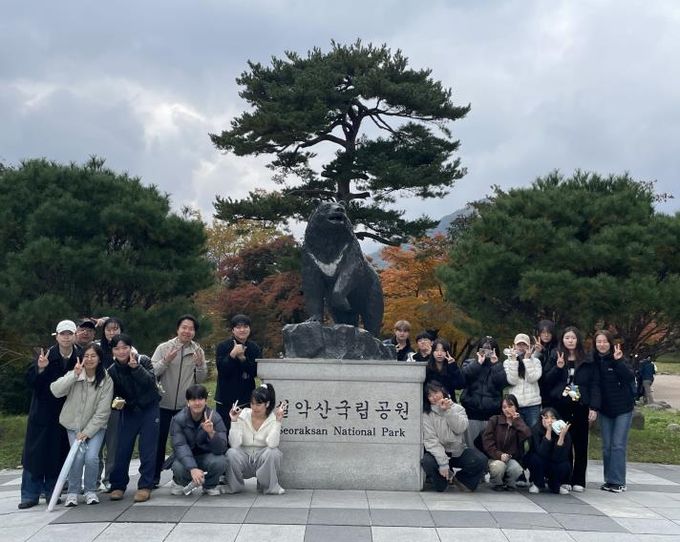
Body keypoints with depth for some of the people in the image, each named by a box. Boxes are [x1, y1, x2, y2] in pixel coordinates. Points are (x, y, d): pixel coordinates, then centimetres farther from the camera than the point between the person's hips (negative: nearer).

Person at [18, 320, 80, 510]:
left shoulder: (80, 357, -4)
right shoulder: (46, 355, -6)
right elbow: (30, 381, -8)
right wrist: (40, 368, -24)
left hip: (65, 414, 1)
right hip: (42, 412, -1)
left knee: (57, 454, 6)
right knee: (35, 453, 2)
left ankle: (51, 491, 19)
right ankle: (30, 494, 10)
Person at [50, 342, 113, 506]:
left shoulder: (106, 380, -10)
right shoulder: (74, 375, -6)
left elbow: (102, 412, -10)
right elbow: (55, 391, -21)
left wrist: (87, 431, -15)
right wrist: (74, 375, -28)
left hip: (95, 426, -1)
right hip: (74, 425, 1)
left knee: (91, 457, -19)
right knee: (78, 456, -18)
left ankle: (90, 491, 7)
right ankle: (73, 492, 4)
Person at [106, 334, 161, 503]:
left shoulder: (143, 361, -13)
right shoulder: (112, 371, -5)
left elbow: (151, 382, -26)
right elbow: (114, 394, 2)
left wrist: (136, 367, -36)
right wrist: (117, 401, -20)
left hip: (149, 408, -2)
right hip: (129, 411, 3)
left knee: (147, 449, -3)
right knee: (122, 449, 0)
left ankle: (145, 486, 4)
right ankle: (118, 485, 14)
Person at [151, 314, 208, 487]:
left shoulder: (198, 351, 3)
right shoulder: (164, 348, -4)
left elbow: (201, 379, 4)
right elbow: (151, 372, -9)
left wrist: (200, 365, -14)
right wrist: (166, 361, -22)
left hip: (186, 405, 1)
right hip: (163, 403, -1)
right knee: (159, 440, 6)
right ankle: (154, 477, 18)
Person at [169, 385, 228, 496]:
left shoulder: (215, 418, -15)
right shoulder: (178, 419, -15)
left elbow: (221, 449, -21)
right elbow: (180, 446, -25)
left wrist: (211, 433, -41)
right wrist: (193, 469, -41)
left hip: (206, 456, 1)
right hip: (185, 458, 0)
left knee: (220, 461, -32)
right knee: (179, 467, -34)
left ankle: (210, 485, 4)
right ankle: (179, 482, 6)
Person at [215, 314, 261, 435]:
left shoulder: (255, 348, 6)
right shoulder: (222, 347, -1)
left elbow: (256, 371, -5)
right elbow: (222, 370, -12)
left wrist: (243, 358, -17)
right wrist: (232, 355, -23)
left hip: (247, 398, 2)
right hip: (226, 399, -2)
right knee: (225, 430, 0)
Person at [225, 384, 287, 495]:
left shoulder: (273, 419, -9)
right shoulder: (242, 415, -7)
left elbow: (272, 444, -27)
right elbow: (234, 444, -17)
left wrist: (278, 421, -29)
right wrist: (234, 421, -24)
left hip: (263, 460, -1)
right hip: (244, 459, 1)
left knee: (272, 452, -32)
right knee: (231, 453, -30)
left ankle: (270, 486, -5)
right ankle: (234, 486, -2)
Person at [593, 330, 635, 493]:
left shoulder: (619, 359, -9)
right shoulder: (594, 360, 1)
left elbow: (630, 377, -22)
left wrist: (618, 361, -30)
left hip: (623, 408, -4)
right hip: (605, 409, 4)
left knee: (618, 445, -4)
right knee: (606, 446, 8)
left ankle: (617, 481, 1)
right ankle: (609, 480, 16)